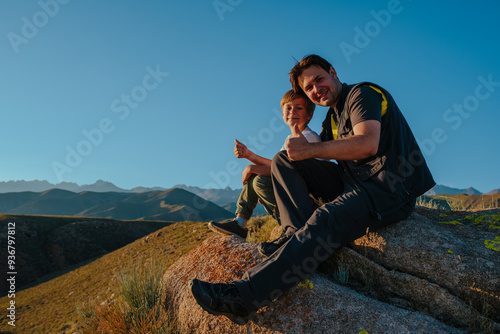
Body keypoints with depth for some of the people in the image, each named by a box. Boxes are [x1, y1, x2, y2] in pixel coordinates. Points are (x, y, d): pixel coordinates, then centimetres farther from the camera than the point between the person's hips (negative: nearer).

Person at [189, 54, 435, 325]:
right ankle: (296, 234, -17)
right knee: (283, 160, -1)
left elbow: (367, 145, -22)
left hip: (390, 188, -8)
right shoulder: (332, 119, 21)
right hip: (352, 182, 9)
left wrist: (310, 150, -18)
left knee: (325, 221, -35)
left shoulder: (363, 93, -3)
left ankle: (243, 295, -38)